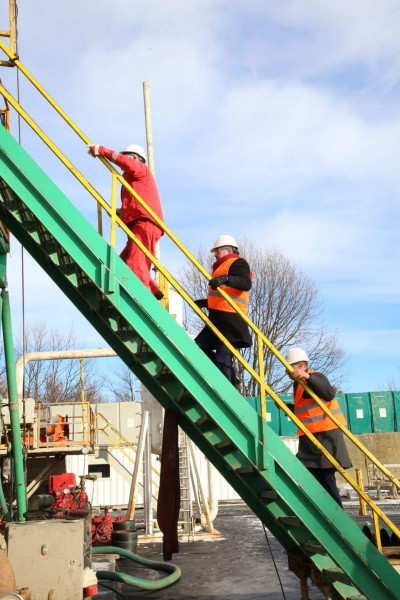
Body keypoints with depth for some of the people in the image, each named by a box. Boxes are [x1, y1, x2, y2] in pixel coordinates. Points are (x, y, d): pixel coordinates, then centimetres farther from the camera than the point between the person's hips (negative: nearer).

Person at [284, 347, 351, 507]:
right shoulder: (298, 385, 20)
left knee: (325, 478, -11)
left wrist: (308, 377, -40)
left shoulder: (315, 377, -9)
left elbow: (329, 393, -30)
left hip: (325, 434, -10)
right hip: (311, 439, 10)